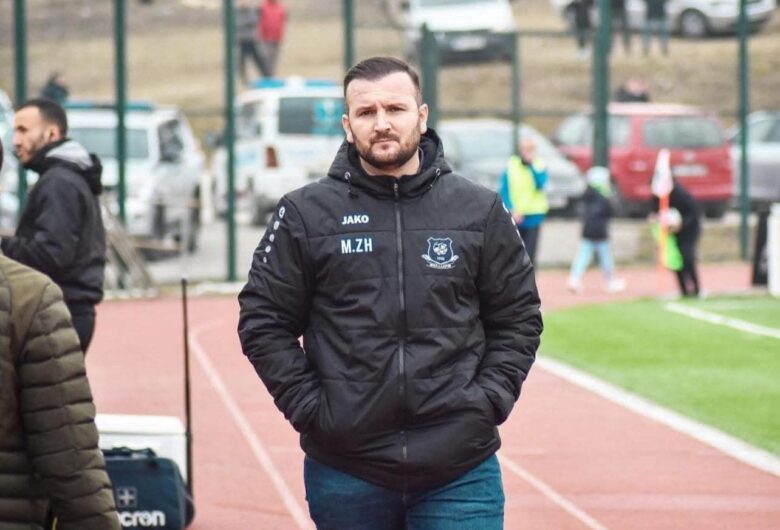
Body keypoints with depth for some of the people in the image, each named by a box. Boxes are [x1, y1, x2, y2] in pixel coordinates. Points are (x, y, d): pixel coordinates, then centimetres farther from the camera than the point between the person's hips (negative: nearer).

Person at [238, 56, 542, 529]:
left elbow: (518, 318, 10)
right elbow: (264, 321, 4)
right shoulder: (305, 215, 2)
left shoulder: (480, 211, 5)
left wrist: (489, 399, -2)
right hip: (345, 474, 0)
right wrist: (307, 406, -5)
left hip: (460, 473, 0)